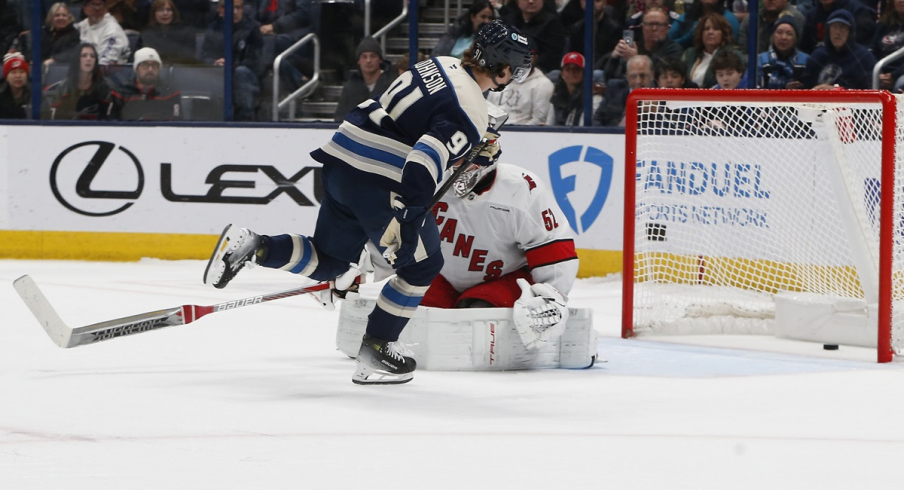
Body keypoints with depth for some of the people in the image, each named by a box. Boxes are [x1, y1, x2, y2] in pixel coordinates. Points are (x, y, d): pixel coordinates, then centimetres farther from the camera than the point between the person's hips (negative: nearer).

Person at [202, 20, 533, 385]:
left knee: (329, 261, 20)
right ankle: (374, 350, 8)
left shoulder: (441, 66, 13)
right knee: (422, 265, 9)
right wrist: (405, 220, -29)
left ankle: (251, 246, 2)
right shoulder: (470, 113, -14)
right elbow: (424, 162, -26)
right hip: (378, 183, -8)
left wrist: (477, 148, 26)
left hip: (340, 162, 8)